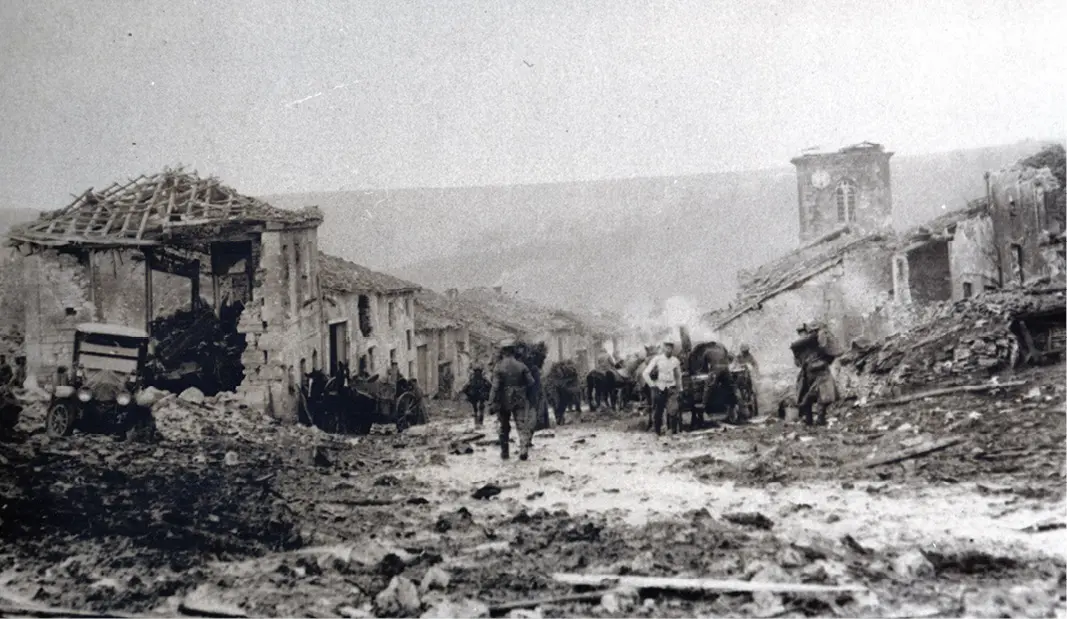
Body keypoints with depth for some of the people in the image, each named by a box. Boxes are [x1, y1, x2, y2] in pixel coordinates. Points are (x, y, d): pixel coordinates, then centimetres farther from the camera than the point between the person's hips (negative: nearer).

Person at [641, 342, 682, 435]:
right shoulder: (657, 359, -4)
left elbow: (679, 375, 21)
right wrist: (652, 385, -4)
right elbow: (645, 373, -3)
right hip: (659, 388, -1)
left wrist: (678, 387, 14)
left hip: (671, 388, 1)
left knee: (673, 410, -14)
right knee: (658, 412, 3)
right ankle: (657, 431, 16)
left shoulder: (675, 360, 5)